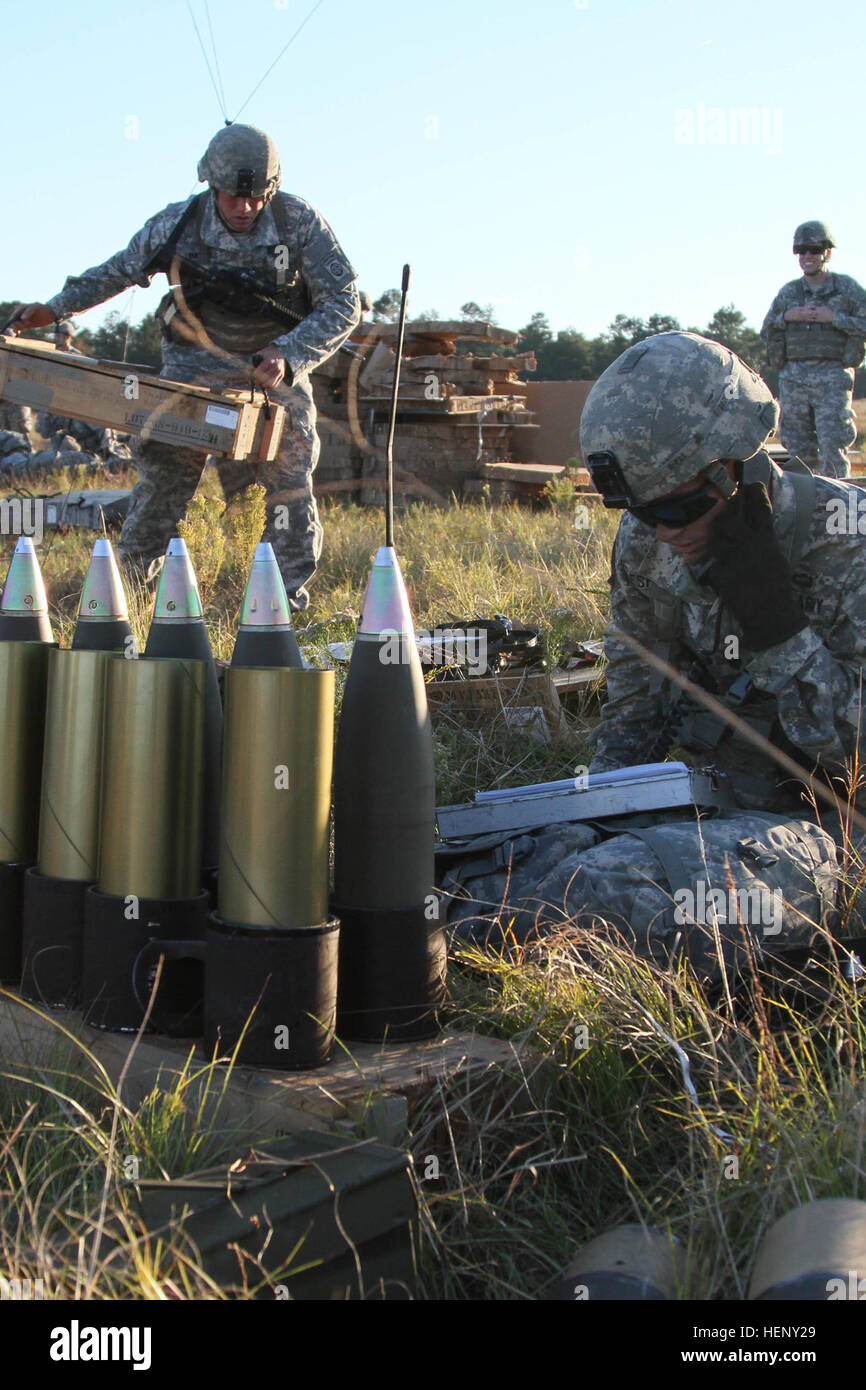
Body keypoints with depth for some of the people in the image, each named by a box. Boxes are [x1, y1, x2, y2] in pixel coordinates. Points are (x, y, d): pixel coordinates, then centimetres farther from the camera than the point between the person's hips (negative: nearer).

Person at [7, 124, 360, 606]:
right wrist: (55, 308, 10)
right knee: (166, 467, -6)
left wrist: (287, 355, -28)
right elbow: (121, 270, 7)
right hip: (195, 362, 1)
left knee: (289, 473, -9)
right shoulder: (177, 224, -12)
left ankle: (291, 598, 3)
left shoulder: (301, 223, -18)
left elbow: (344, 304, -15)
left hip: (275, 365, -1)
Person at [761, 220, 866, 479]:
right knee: (798, 450, 5)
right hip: (793, 378, 4)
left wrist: (834, 317, -13)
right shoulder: (788, 292, 13)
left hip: (832, 378, -4)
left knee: (833, 447, -11)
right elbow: (765, 332, 15)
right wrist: (786, 316, -3)